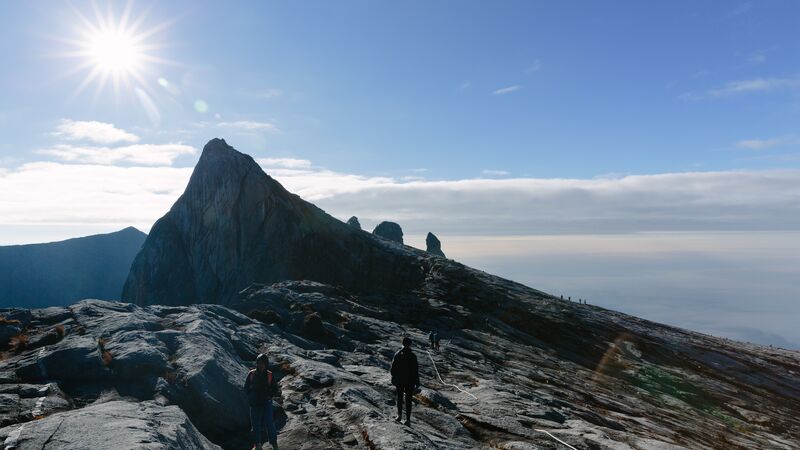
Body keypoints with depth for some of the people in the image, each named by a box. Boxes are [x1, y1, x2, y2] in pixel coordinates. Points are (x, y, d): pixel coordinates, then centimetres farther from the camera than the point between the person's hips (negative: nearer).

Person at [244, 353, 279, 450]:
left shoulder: (270, 375, -5)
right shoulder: (251, 374, -1)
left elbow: (275, 389, 2)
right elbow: (246, 387, 7)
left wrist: (269, 396, -11)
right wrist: (251, 396, -5)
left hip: (266, 403, -2)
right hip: (254, 403, 2)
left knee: (269, 423, -3)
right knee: (255, 424, 9)